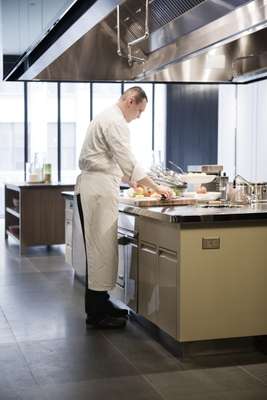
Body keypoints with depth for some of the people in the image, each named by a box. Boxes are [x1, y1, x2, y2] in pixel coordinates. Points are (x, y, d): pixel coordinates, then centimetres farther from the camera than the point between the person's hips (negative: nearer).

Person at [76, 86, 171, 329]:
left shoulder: (107, 118, 22)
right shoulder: (115, 122, -12)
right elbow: (128, 161, -19)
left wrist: (132, 181, 24)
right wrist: (155, 187, -13)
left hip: (93, 187, 11)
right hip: (99, 188, -11)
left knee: (100, 246, 13)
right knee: (101, 246, -8)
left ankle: (98, 303, 20)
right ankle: (97, 313, -3)